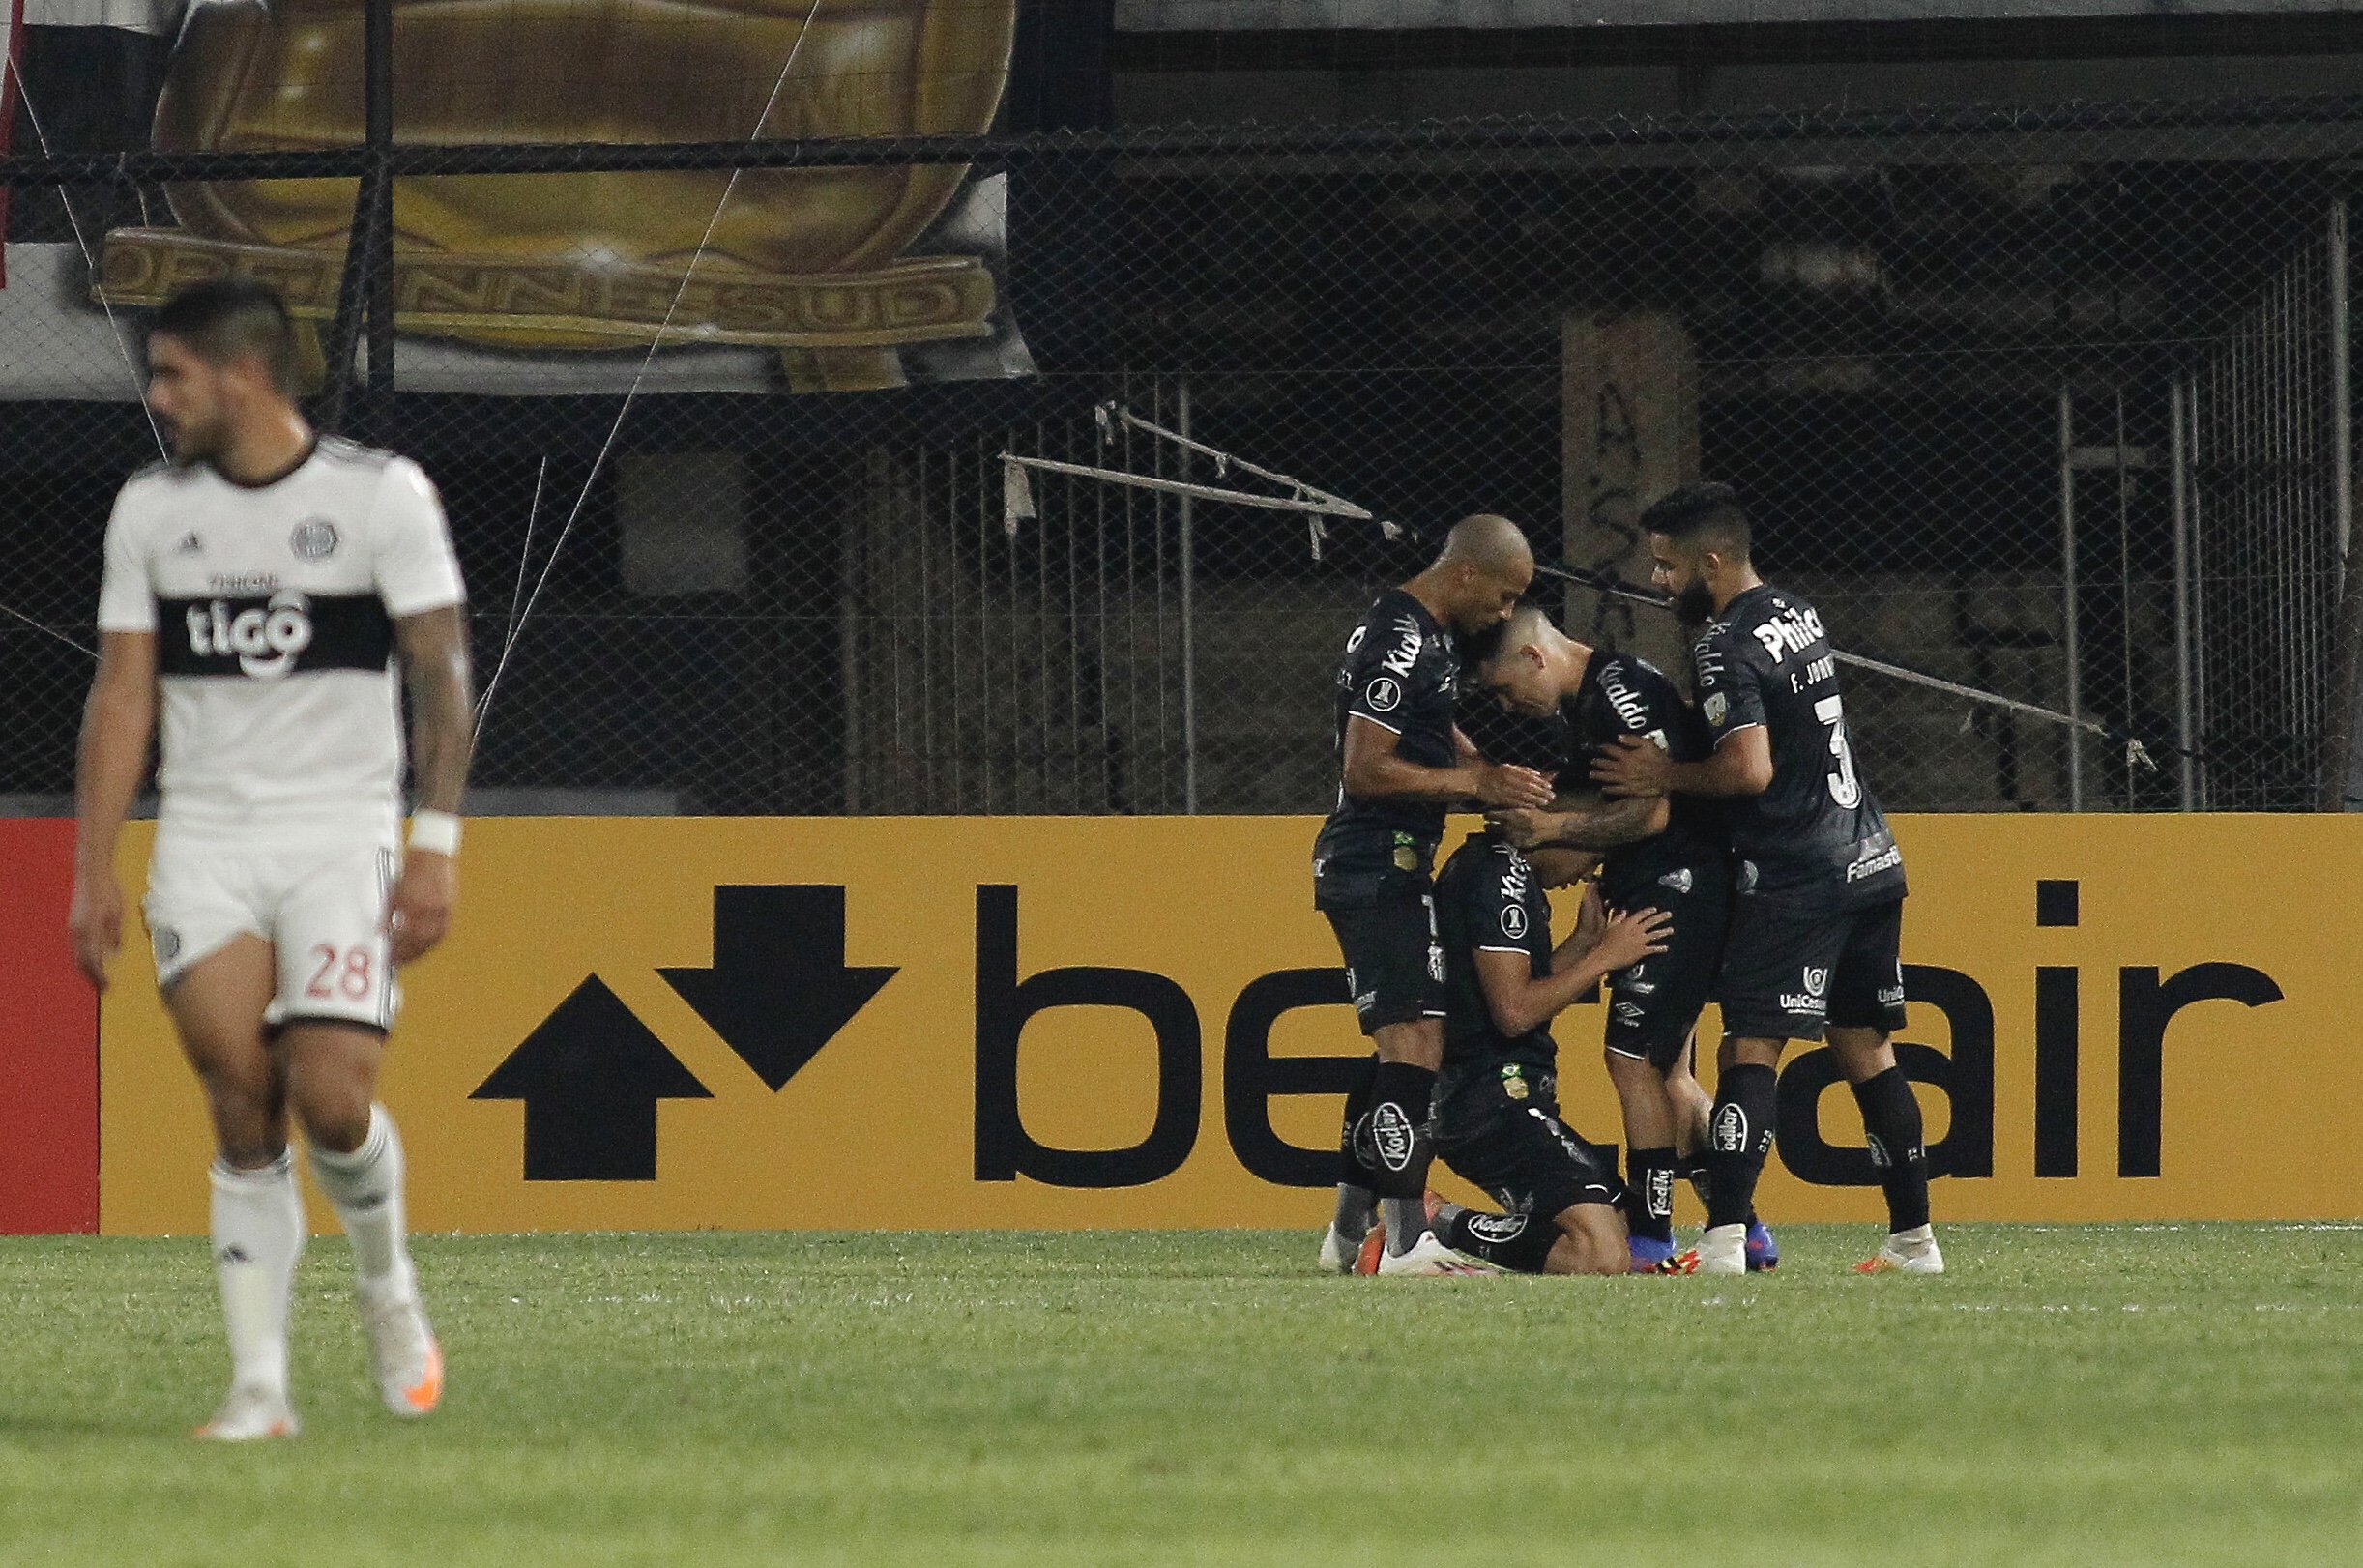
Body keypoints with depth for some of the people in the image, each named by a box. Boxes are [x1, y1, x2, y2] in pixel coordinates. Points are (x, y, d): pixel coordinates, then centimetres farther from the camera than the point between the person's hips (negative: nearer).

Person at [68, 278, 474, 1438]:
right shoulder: (149, 509, 8)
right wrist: (93, 870, 4)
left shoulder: (382, 495, -3)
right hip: (203, 841, 3)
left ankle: (387, 1284, 17)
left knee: (331, 1102, -14)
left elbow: (441, 673, -2)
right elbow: (122, 694, 9)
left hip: (342, 832, -3)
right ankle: (258, 1386, -6)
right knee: (243, 1114, -9)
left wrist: (436, 844, -9)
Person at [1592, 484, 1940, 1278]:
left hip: (1795, 877, -9)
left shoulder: (1726, 645, -13)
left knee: (1752, 1048, -10)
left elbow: (1750, 768, -22)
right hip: (1871, 861, 9)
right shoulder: (1798, 616, 14)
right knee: (1866, 1049, 13)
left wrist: (1664, 777, -7)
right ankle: (1913, 1240, 14)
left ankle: (1725, 1239, -19)